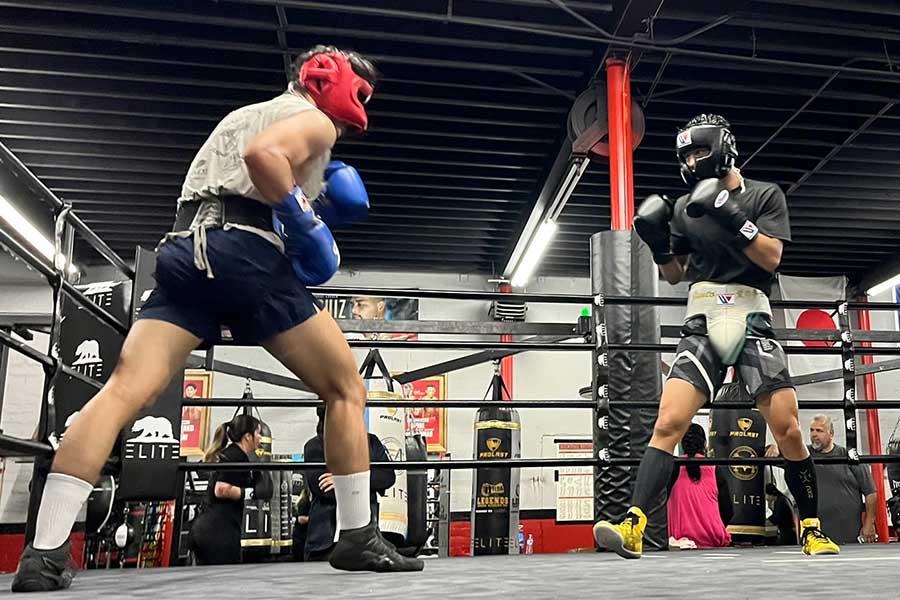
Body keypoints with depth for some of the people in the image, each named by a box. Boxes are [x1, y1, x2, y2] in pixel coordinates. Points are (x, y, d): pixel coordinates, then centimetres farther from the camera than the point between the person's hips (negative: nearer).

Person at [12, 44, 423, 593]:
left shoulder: (242, 114, 35)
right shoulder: (314, 120, 8)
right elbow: (262, 155, -15)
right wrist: (304, 220, -7)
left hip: (185, 249, 7)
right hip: (246, 253, -7)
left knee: (125, 391, -5)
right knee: (347, 388, 4)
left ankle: (45, 553, -14)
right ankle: (359, 540, 4)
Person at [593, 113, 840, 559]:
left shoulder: (765, 195, 6)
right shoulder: (685, 207, 13)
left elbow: (771, 257, -7)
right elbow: (674, 275, 18)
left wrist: (732, 217, -18)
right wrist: (657, 244, -1)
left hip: (750, 319, -1)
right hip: (701, 324, 2)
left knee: (788, 431, -4)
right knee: (668, 422, -14)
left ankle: (812, 530, 16)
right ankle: (633, 527, -19)